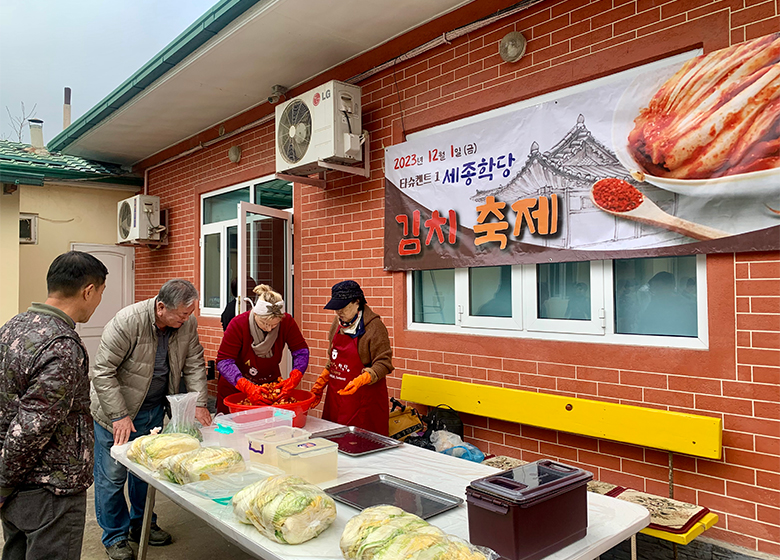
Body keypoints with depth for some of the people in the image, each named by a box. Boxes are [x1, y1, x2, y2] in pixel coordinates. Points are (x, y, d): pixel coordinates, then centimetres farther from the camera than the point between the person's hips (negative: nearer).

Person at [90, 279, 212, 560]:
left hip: (154, 409, 5)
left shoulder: (187, 323, -11)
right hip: (116, 409, -5)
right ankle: (115, 537, 23)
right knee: (112, 475, 3)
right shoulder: (127, 322, -27)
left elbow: (194, 364, 0)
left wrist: (199, 404, -7)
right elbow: (103, 372, -22)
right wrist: (119, 416, -22)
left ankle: (142, 524, 35)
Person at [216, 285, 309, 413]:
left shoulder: (287, 322, -19)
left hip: (271, 383, 2)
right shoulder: (238, 324, -26)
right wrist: (247, 387, -43)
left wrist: (293, 379, -36)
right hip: (236, 387, -2)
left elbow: (301, 352, -18)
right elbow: (224, 362, -29)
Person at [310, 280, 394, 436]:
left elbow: (383, 363, -14)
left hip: (364, 401, -6)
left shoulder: (374, 326, -12)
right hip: (336, 396, 6)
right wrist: (319, 385, 13)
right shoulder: (338, 323, 11)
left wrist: (360, 380, -27)